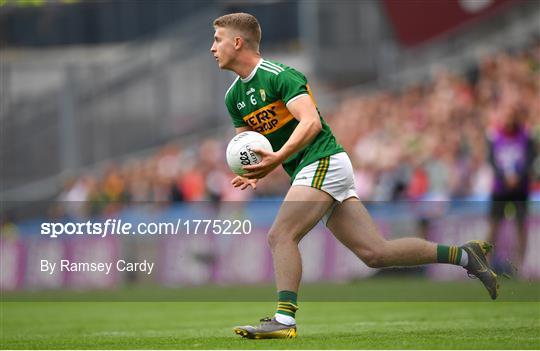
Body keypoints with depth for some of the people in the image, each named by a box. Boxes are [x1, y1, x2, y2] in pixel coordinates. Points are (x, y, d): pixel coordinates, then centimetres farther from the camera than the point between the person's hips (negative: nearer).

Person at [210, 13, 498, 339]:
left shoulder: (278, 75, -13)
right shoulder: (234, 96, 14)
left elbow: (311, 122, -24)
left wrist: (277, 159, -35)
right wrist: (253, 173, -1)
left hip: (324, 162, -8)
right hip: (311, 172, 8)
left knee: (281, 236, -21)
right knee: (376, 253, 2)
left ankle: (284, 319, -26)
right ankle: (465, 255, 9)